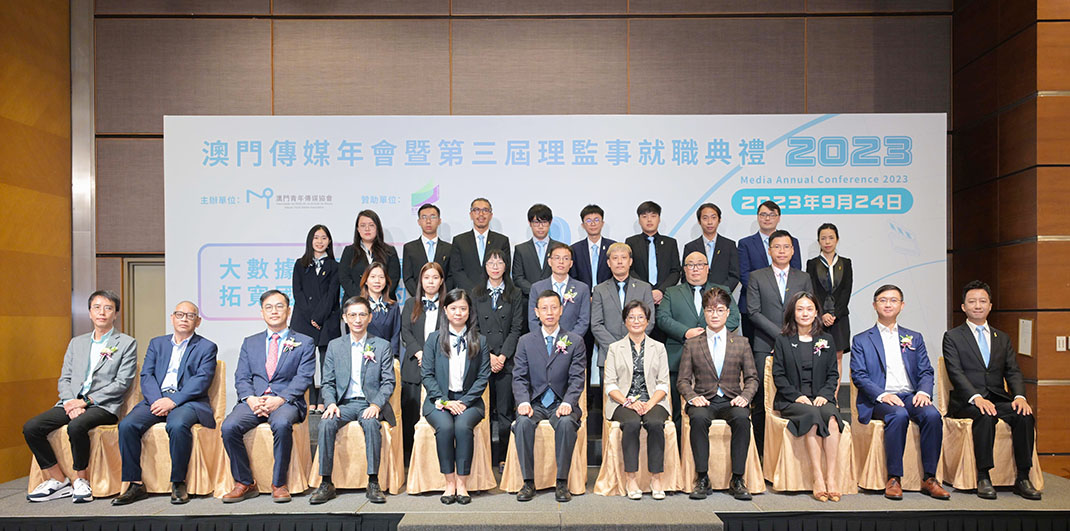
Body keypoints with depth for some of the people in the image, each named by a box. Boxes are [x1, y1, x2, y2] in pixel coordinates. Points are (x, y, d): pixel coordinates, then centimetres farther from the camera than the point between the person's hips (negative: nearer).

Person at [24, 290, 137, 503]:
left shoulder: (126, 343, 2)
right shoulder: (76, 342, 20)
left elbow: (121, 383, -6)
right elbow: (64, 379, 15)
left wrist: (86, 401, -13)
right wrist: (70, 402, -7)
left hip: (103, 405, -6)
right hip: (71, 402, 6)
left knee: (76, 426, -34)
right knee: (31, 428, -15)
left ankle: (81, 481, -13)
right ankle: (58, 480, -3)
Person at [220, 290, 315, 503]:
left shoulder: (304, 343, 10)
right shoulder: (250, 342, 21)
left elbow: (303, 378, -1)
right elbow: (241, 377, 12)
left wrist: (279, 399, -17)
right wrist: (250, 399, -10)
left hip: (287, 401, -3)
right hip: (253, 400, 3)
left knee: (281, 424, -36)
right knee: (229, 426, -26)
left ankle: (279, 484, -18)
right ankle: (244, 483, -8)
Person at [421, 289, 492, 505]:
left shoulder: (480, 341, 9)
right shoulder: (434, 339, 9)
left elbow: (483, 376, 3)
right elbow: (427, 374, 3)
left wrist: (465, 402, -10)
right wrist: (444, 400, -10)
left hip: (468, 400, 0)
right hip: (439, 400, 0)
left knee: (463, 426, -31)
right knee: (444, 427, -30)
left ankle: (462, 484, -22)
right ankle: (449, 483, -19)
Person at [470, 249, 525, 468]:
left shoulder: (515, 295, 8)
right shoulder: (475, 294, 9)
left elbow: (516, 329, 2)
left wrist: (503, 356, -9)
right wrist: (488, 355, -7)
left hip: (507, 361, 0)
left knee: (505, 411, 0)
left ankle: (504, 458, 7)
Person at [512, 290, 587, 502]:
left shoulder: (575, 341, 5)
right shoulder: (525, 341, 9)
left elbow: (577, 378, -2)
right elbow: (519, 377, 2)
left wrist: (567, 403, -20)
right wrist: (524, 402, -16)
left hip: (562, 403, -1)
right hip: (535, 403, 1)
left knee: (566, 423, -33)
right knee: (523, 423, -30)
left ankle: (562, 483, -19)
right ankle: (528, 482, -18)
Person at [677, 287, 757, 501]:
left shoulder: (741, 343, 14)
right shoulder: (692, 344, 11)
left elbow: (752, 378, 11)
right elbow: (683, 381, 7)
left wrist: (745, 396, -10)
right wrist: (692, 397, -14)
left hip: (731, 400, 1)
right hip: (704, 400, 0)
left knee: (742, 417, -34)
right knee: (698, 417, -35)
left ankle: (737, 479, -24)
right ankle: (702, 479, -25)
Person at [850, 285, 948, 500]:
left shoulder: (915, 338, 22)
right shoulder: (861, 340, 11)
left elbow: (926, 372, 13)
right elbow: (858, 376, 0)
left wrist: (923, 391, -9)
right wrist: (882, 395, -17)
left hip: (910, 397, 3)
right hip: (879, 400, -3)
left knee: (932, 415, -29)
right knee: (898, 415, -35)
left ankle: (929, 478, -19)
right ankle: (894, 479, -27)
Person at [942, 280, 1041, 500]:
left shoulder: (1003, 338, 20)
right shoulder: (952, 337, 6)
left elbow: (1013, 372, 9)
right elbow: (956, 373, -7)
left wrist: (1020, 396, -12)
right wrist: (976, 398, -23)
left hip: (998, 399, 4)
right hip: (966, 403, -4)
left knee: (1025, 415, -27)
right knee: (985, 416, -35)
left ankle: (1022, 478, -19)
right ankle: (983, 477, -28)